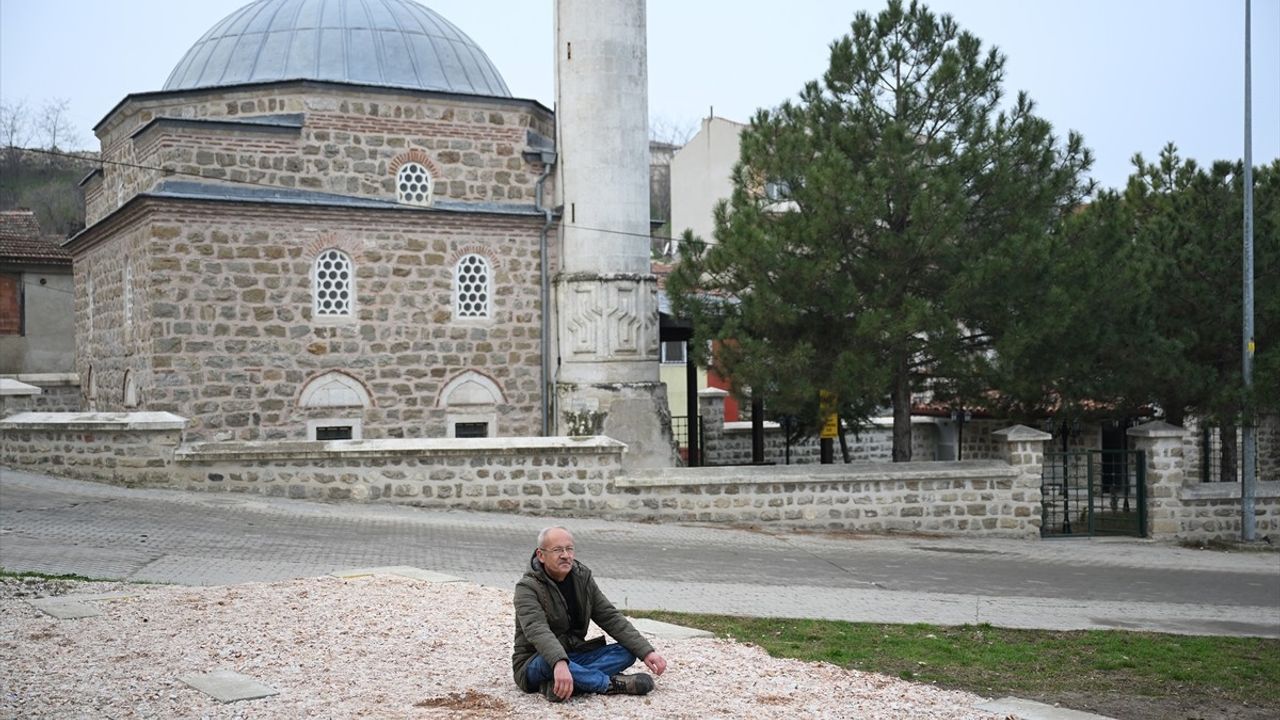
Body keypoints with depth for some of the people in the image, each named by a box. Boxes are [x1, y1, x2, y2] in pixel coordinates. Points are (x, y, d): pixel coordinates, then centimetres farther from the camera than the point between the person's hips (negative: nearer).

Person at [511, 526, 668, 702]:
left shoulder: (582, 578, 3)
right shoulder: (528, 588, -16)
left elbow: (611, 618, 3)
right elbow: (537, 631, -34)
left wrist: (646, 651, -10)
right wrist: (559, 663, -53)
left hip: (574, 657, 7)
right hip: (535, 662, -6)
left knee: (626, 652, -12)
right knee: (548, 662, -40)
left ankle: (559, 685, -29)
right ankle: (611, 684, -21)